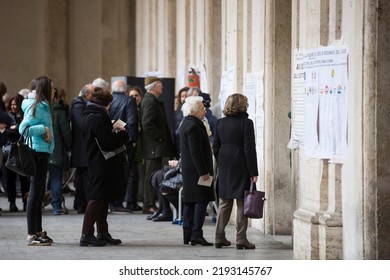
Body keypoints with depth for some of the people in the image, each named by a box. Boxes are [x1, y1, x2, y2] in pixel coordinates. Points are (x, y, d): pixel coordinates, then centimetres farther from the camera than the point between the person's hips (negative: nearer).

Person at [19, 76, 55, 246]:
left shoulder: (43, 106, 14)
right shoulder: (38, 107, -14)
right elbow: (23, 128, -22)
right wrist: (44, 129, -18)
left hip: (42, 152, 10)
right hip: (38, 151, -10)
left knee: (39, 193, 15)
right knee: (35, 192, -8)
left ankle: (37, 232, 23)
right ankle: (32, 235, -6)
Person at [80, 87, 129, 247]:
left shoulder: (91, 117, 13)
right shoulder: (98, 118, -18)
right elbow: (108, 143, -20)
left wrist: (115, 132, 6)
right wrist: (122, 134, -7)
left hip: (99, 166, 10)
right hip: (102, 166, -10)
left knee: (102, 199, 14)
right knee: (97, 199, -6)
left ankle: (102, 233, 20)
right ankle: (86, 235, -5)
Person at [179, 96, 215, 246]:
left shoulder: (187, 123, 17)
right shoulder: (193, 126, -16)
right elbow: (196, 151, -21)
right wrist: (203, 171, -20)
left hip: (188, 170, 11)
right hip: (196, 169, -11)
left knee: (190, 202, 11)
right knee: (201, 200, -10)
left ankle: (188, 235, 13)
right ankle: (196, 234, -13)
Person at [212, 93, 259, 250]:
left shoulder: (220, 123, 5)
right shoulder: (246, 123, -11)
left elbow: (215, 147, 8)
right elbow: (249, 149, -13)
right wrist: (253, 172, -10)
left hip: (224, 168, 5)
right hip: (241, 167, -5)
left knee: (224, 203, 13)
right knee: (242, 204, 1)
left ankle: (219, 238, 13)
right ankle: (241, 239, 0)